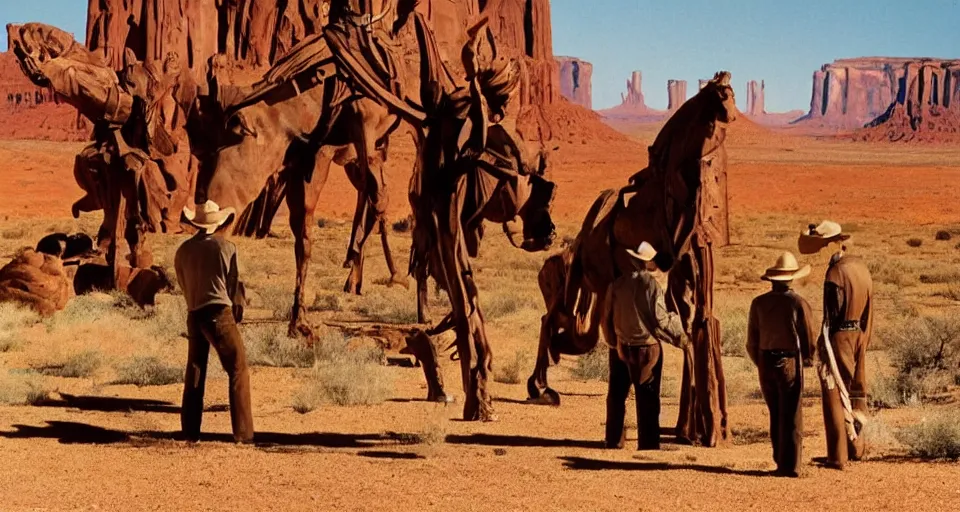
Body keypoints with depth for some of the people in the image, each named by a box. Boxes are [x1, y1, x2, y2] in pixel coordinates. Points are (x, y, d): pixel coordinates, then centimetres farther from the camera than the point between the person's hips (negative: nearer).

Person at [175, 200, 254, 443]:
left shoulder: (184, 250, 8)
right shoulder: (226, 247, -2)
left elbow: (184, 286, 14)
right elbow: (234, 283, 4)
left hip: (194, 315, 5)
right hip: (220, 314, -4)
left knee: (194, 373, 16)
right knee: (238, 371, -1)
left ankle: (190, 431, 17)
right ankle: (243, 433, -8)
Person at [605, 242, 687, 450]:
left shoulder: (618, 284, -1)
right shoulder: (650, 285, -15)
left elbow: (607, 315, 5)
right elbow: (660, 320, -13)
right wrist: (679, 333, 2)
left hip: (620, 347, 5)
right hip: (645, 347, -5)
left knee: (617, 394, 15)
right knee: (647, 398, 2)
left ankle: (614, 441, 22)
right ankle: (648, 444, 3)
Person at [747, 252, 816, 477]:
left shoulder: (759, 303, -1)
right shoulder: (799, 303, -11)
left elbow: (752, 342, 4)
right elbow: (810, 339, -5)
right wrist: (807, 361, 13)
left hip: (766, 363, 4)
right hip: (790, 363, -4)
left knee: (776, 414, 16)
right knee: (791, 416, 3)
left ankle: (781, 461, 21)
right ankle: (790, 465, 2)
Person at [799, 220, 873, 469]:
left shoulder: (836, 273, -19)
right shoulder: (861, 267, 7)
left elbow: (830, 316, -18)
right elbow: (868, 310, 13)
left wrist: (822, 346, -12)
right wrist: (864, 338, 19)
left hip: (840, 337, -8)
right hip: (859, 336, 8)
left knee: (835, 395, -1)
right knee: (856, 392, 18)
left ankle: (837, 457, 2)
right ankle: (856, 448, 30)